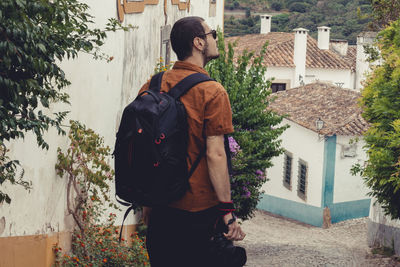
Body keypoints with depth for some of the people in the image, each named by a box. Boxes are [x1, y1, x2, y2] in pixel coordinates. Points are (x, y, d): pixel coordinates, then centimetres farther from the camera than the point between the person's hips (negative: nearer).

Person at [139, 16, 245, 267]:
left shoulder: (150, 88, 4)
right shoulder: (212, 92, -12)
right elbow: (215, 155, -17)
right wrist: (228, 212, -14)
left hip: (160, 210, 5)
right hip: (199, 209, -5)